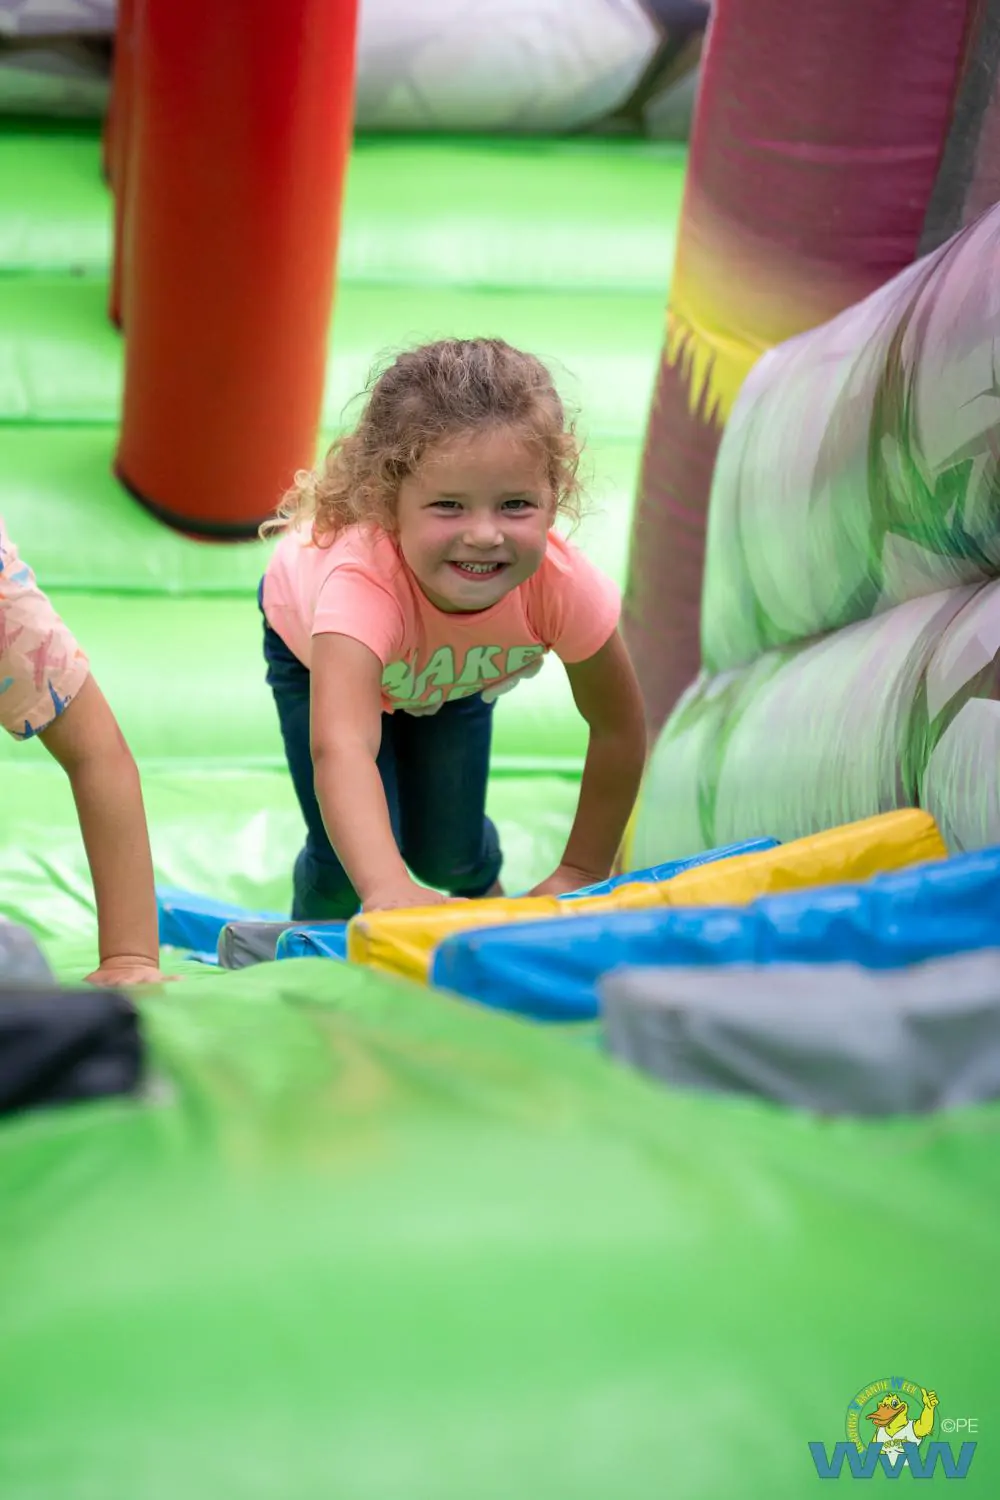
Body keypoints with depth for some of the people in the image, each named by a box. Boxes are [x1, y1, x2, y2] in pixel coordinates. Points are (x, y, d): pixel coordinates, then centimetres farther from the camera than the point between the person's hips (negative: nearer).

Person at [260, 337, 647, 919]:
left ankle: (485, 892, 38)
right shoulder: (362, 581, -51)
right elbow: (339, 747, -65)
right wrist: (388, 890, -80)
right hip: (313, 641, -2)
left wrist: (582, 872, -15)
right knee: (347, 862, -14)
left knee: (449, 854, 0)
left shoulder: (563, 584, -40)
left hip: (456, 671, 3)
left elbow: (619, 727, -21)